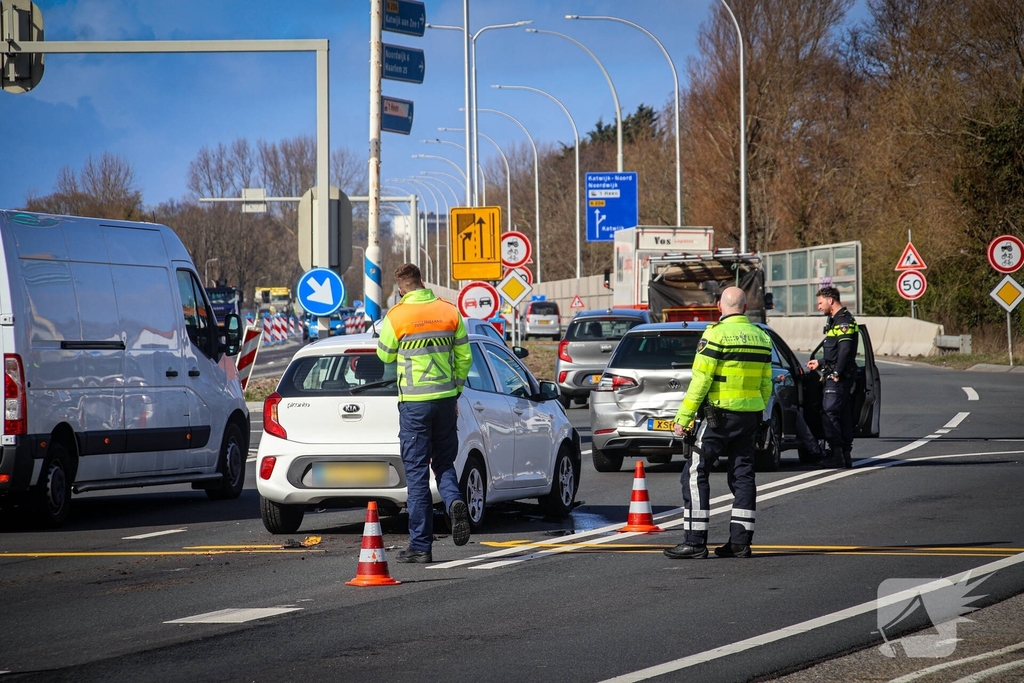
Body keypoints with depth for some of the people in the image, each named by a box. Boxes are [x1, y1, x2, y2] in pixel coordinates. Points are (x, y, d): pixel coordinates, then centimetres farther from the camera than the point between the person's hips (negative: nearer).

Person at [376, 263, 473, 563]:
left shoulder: (396, 317, -9)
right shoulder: (449, 312, 1)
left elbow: (385, 356, 5)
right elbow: (464, 357, 6)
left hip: (414, 403, -3)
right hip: (445, 398, 3)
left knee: (417, 472, 2)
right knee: (444, 463, 18)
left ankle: (421, 546, 3)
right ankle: (454, 501, -14)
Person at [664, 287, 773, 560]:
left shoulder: (717, 333, -11)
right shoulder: (761, 337, 10)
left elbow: (700, 381, -14)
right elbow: (765, 385, 14)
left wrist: (683, 418, -10)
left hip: (719, 415, -7)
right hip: (749, 416, 7)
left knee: (695, 473, -3)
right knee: (742, 475, 11)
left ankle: (695, 541, -8)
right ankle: (740, 540, 10)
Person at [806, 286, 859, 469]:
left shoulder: (844, 321, -12)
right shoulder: (835, 320, 20)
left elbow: (845, 350, -22)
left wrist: (836, 373, -21)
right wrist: (820, 363, 33)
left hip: (839, 378, -10)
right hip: (834, 376, 10)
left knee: (829, 413, -13)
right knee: (843, 416, 10)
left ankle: (837, 455, -14)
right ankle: (845, 456, 12)